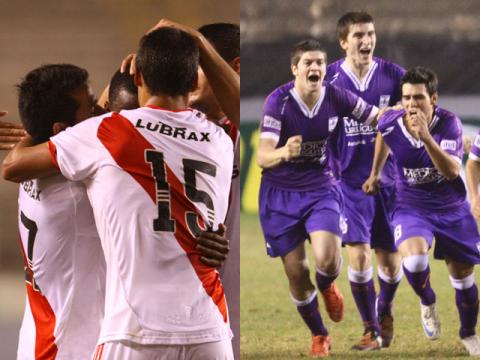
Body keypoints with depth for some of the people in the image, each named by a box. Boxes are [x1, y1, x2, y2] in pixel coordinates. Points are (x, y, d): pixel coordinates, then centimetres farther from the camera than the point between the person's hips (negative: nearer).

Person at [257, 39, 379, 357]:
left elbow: (379, 119, 4)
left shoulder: (337, 98, -12)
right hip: (280, 193, -1)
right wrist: (284, 153, -48)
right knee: (296, 274, 1)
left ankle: (327, 286, 17)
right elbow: (262, 157, -28)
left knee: (328, 259, -22)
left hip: (321, 190, 1)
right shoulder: (278, 102, -19)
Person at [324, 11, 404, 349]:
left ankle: (385, 310, 38)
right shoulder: (328, 79, -4)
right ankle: (371, 331, 2)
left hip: (388, 179, 1)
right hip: (350, 181, -1)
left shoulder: (394, 75, -2)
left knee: (390, 261, 7)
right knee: (359, 254, -12)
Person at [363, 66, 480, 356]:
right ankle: (428, 304, 6)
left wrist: (426, 137, -46)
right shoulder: (391, 123, -16)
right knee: (414, 260, -29)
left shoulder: (449, 123, -22)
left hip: (452, 209, 0)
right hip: (411, 208, 0)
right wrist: (375, 173, 19)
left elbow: (452, 171, -35)